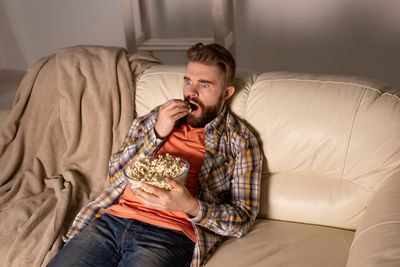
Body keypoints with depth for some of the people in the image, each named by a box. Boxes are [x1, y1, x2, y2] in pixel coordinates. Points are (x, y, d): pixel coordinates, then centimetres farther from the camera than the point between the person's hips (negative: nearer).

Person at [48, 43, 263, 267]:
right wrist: (157, 133, -2)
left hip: (169, 235, -3)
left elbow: (243, 220, 0)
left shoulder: (240, 143, 4)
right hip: (115, 217, 4)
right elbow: (115, 175, 12)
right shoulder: (156, 117, 17)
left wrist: (190, 206, -19)